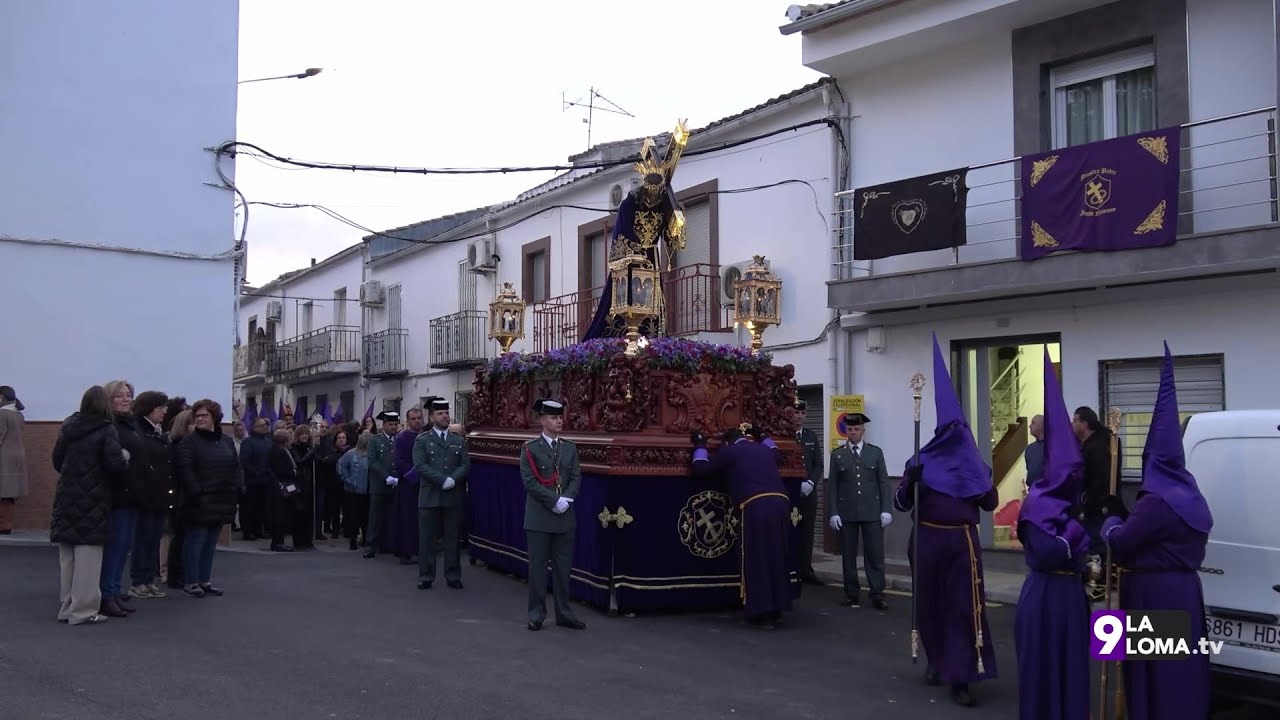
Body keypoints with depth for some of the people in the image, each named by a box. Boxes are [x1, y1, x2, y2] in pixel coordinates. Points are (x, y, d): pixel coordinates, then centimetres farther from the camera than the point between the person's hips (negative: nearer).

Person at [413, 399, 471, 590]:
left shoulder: (459, 442, 13)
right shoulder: (422, 440, 4)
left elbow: (466, 465, 4)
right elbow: (420, 466, -8)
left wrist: (452, 480, -14)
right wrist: (442, 480, -16)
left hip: (454, 497, 2)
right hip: (429, 497, -2)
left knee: (452, 538, 6)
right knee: (427, 538, 2)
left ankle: (453, 576, 13)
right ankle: (426, 576, 11)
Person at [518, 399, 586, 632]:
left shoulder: (570, 448, 10)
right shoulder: (530, 448, -3)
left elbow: (576, 478, 6)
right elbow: (530, 482, -11)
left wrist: (566, 499, -12)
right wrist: (554, 501, -16)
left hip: (565, 517, 4)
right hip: (539, 517, -4)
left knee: (563, 567, 8)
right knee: (538, 566, 1)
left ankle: (564, 614, 16)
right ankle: (536, 614, 11)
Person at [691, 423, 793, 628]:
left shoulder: (728, 451, 12)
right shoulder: (763, 449, 26)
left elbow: (702, 470, 15)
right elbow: (773, 451, 50)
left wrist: (700, 446, 29)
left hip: (756, 507, -5)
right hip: (780, 504, 5)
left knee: (756, 561, 4)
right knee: (775, 558, 16)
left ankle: (762, 612, 2)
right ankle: (776, 608, 22)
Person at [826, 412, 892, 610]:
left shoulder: (876, 452, 8)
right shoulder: (837, 454, 7)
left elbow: (884, 483, 5)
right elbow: (832, 486, 4)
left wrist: (886, 510, -2)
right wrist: (832, 513, -3)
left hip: (872, 512, 0)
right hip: (846, 512, 0)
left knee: (875, 555, -1)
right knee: (849, 555, 4)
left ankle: (877, 594, 5)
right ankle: (852, 593, 12)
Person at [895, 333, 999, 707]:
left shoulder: (974, 464, 5)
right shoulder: (921, 461, 3)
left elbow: (990, 504, 7)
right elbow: (901, 504, -1)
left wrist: (984, 482, -10)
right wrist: (909, 481, -20)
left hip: (962, 541, 0)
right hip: (927, 539, 1)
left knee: (966, 604, -6)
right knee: (930, 602, 10)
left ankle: (960, 677, -3)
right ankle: (936, 660, 31)